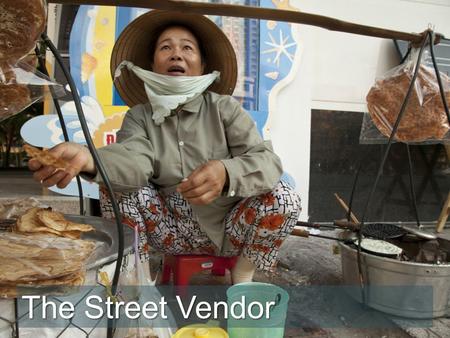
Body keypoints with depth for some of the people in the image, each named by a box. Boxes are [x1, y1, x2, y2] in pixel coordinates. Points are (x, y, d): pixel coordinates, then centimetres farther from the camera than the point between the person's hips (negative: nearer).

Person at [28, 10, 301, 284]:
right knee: (116, 185, -18)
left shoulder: (224, 107, -5)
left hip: (227, 228, 0)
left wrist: (226, 172, -40)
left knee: (284, 196, -23)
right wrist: (89, 159, -47)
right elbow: (134, 161, -23)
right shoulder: (139, 116, -1)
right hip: (173, 231, 1)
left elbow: (267, 161, -17)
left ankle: (242, 280, 0)